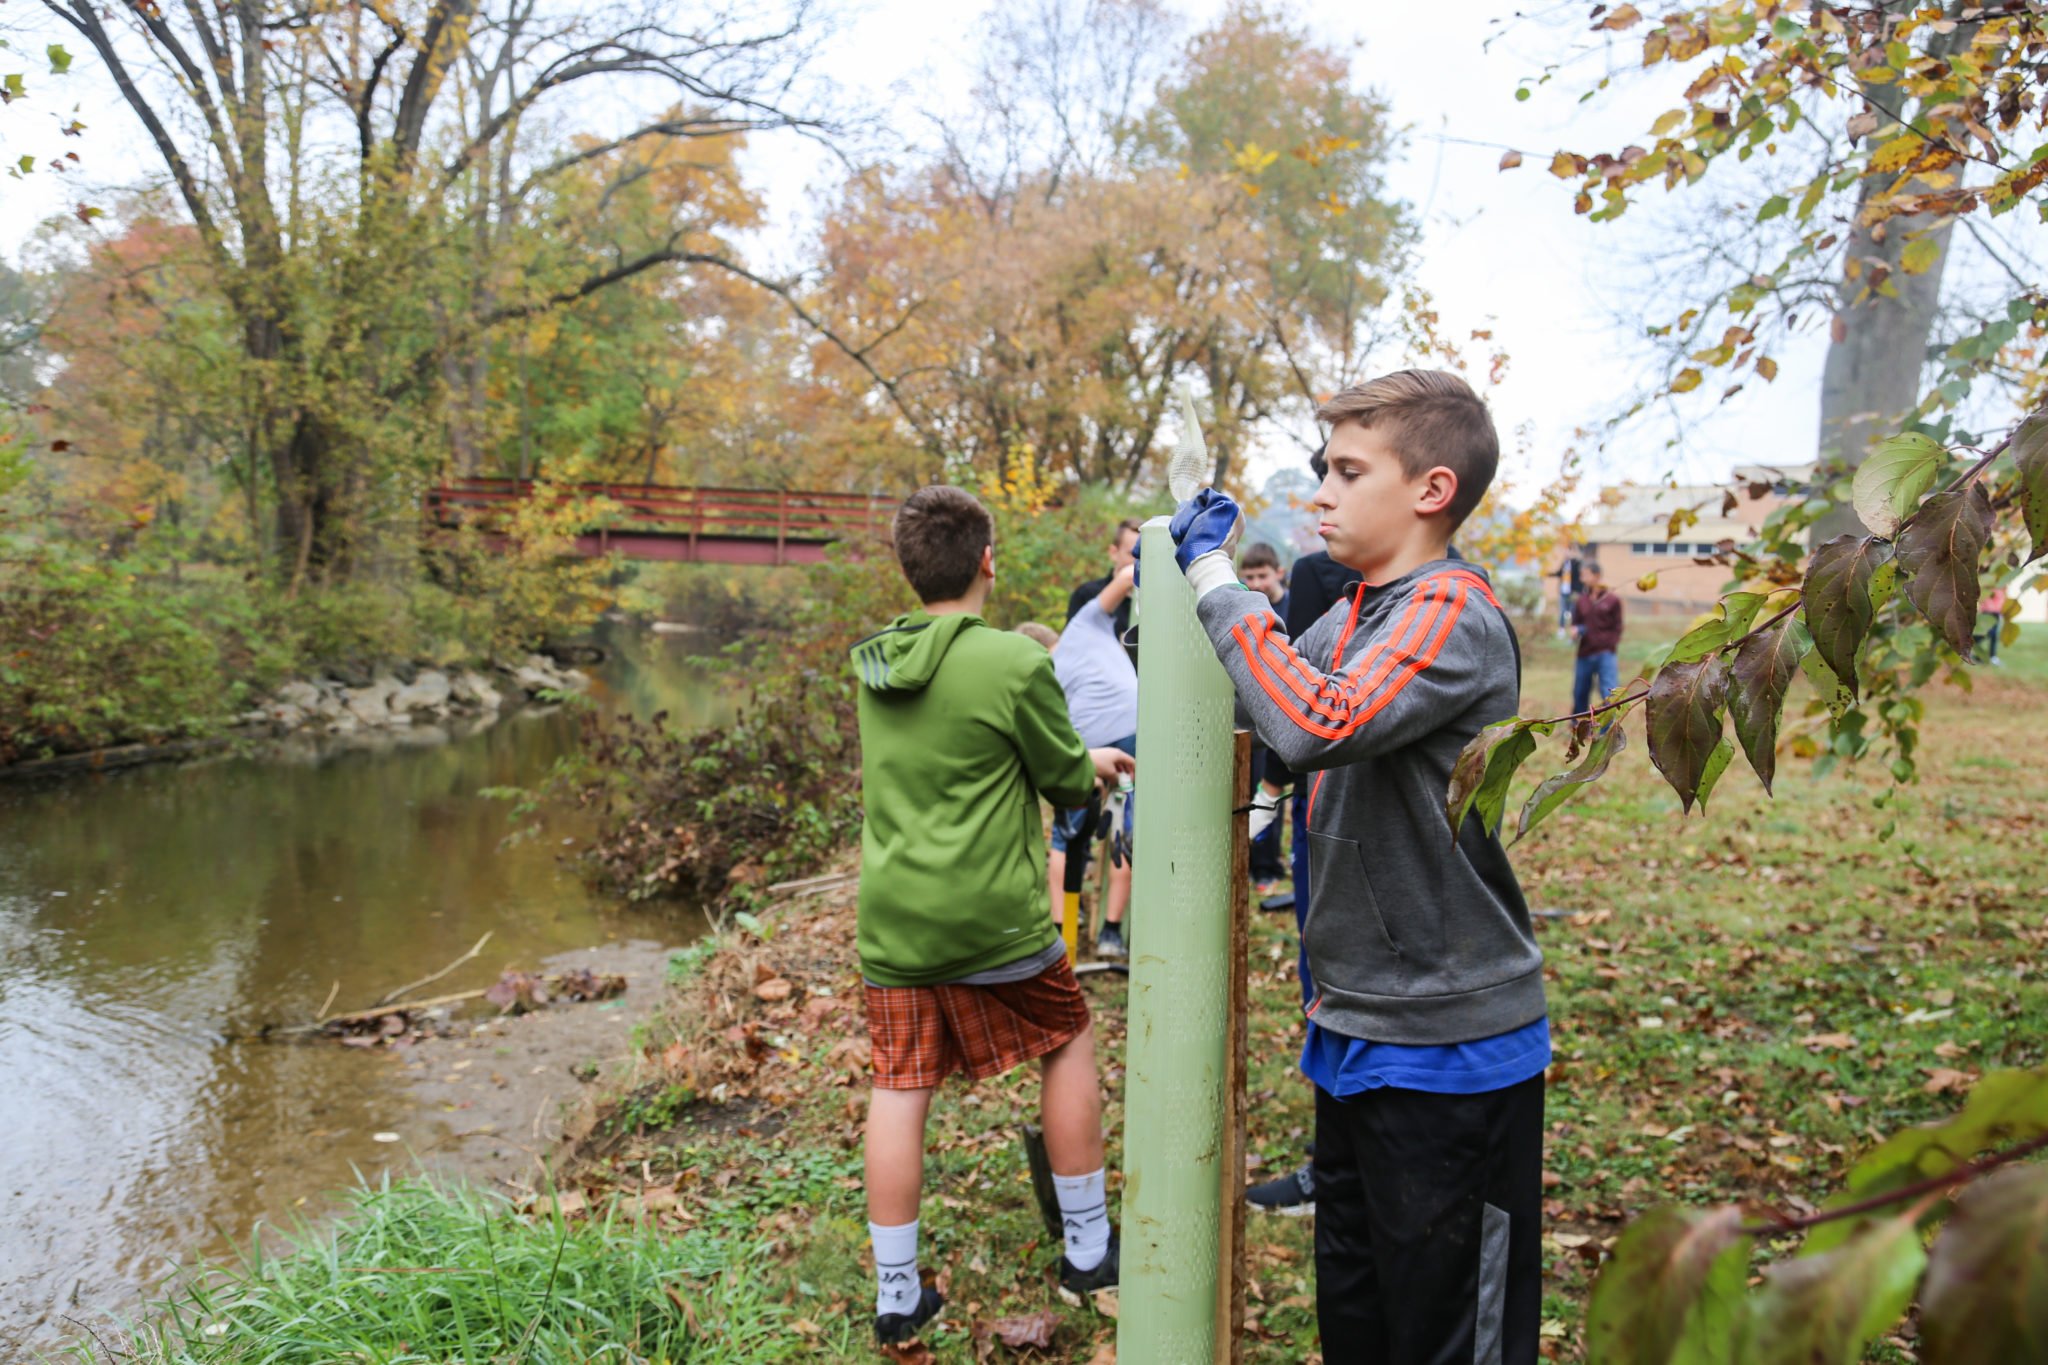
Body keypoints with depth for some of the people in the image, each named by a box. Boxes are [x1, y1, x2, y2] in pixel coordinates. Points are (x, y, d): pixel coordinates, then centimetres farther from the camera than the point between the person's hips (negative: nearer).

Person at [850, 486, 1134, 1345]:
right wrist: (1089, 768, 21)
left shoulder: (873, 665, 6)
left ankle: (896, 1296, 18)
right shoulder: (1015, 663, -14)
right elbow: (1067, 783, -4)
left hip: (891, 921, 5)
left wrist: (1085, 758, 26)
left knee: (899, 1088, 11)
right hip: (991, 920, -4)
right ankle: (1089, 1248, 27)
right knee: (1068, 1044, 17)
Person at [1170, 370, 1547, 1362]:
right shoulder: (1354, 614, 9)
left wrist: (1216, 576, -24)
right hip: (1359, 1024, 9)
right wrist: (1191, 567, 4)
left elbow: (1314, 726, -35)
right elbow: (1258, 707, 14)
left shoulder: (1454, 616, -19)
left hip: (1444, 1046, -9)